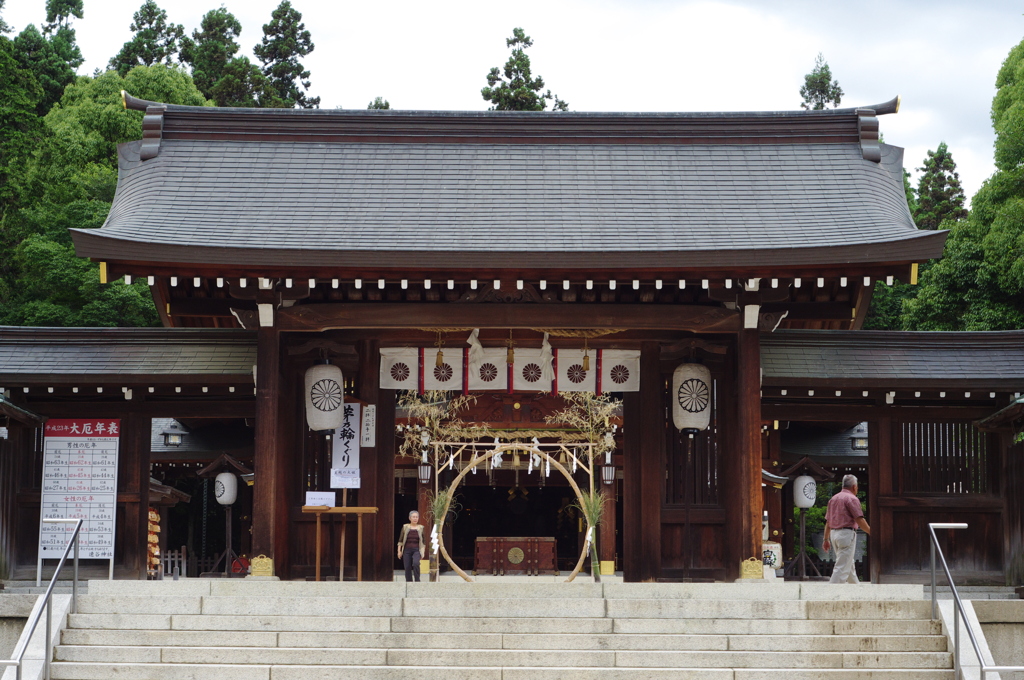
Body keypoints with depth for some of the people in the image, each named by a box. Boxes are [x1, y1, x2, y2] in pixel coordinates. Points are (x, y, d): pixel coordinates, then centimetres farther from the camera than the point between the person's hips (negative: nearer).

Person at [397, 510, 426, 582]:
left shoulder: (421, 528, 6)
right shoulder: (405, 527, 5)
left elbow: (424, 541, 10)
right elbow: (400, 540, 7)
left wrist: (422, 552, 5)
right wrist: (399, 551, 2)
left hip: (416, 550, -1)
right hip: (407, 550, 2)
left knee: (416, 564, -25)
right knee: (407, 568, 0)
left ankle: (417, 581, -14)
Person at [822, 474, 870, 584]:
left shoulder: (833, 498, 15)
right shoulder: (852, 498, -9)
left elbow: (828, 521, 15)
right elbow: (859, 520, -15)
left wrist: (826, 539, 18)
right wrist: (871, 533, -7)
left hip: (834, 533, 8)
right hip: (847, 533, -8)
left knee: (850, 564, 20)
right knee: (842, 567, -9)